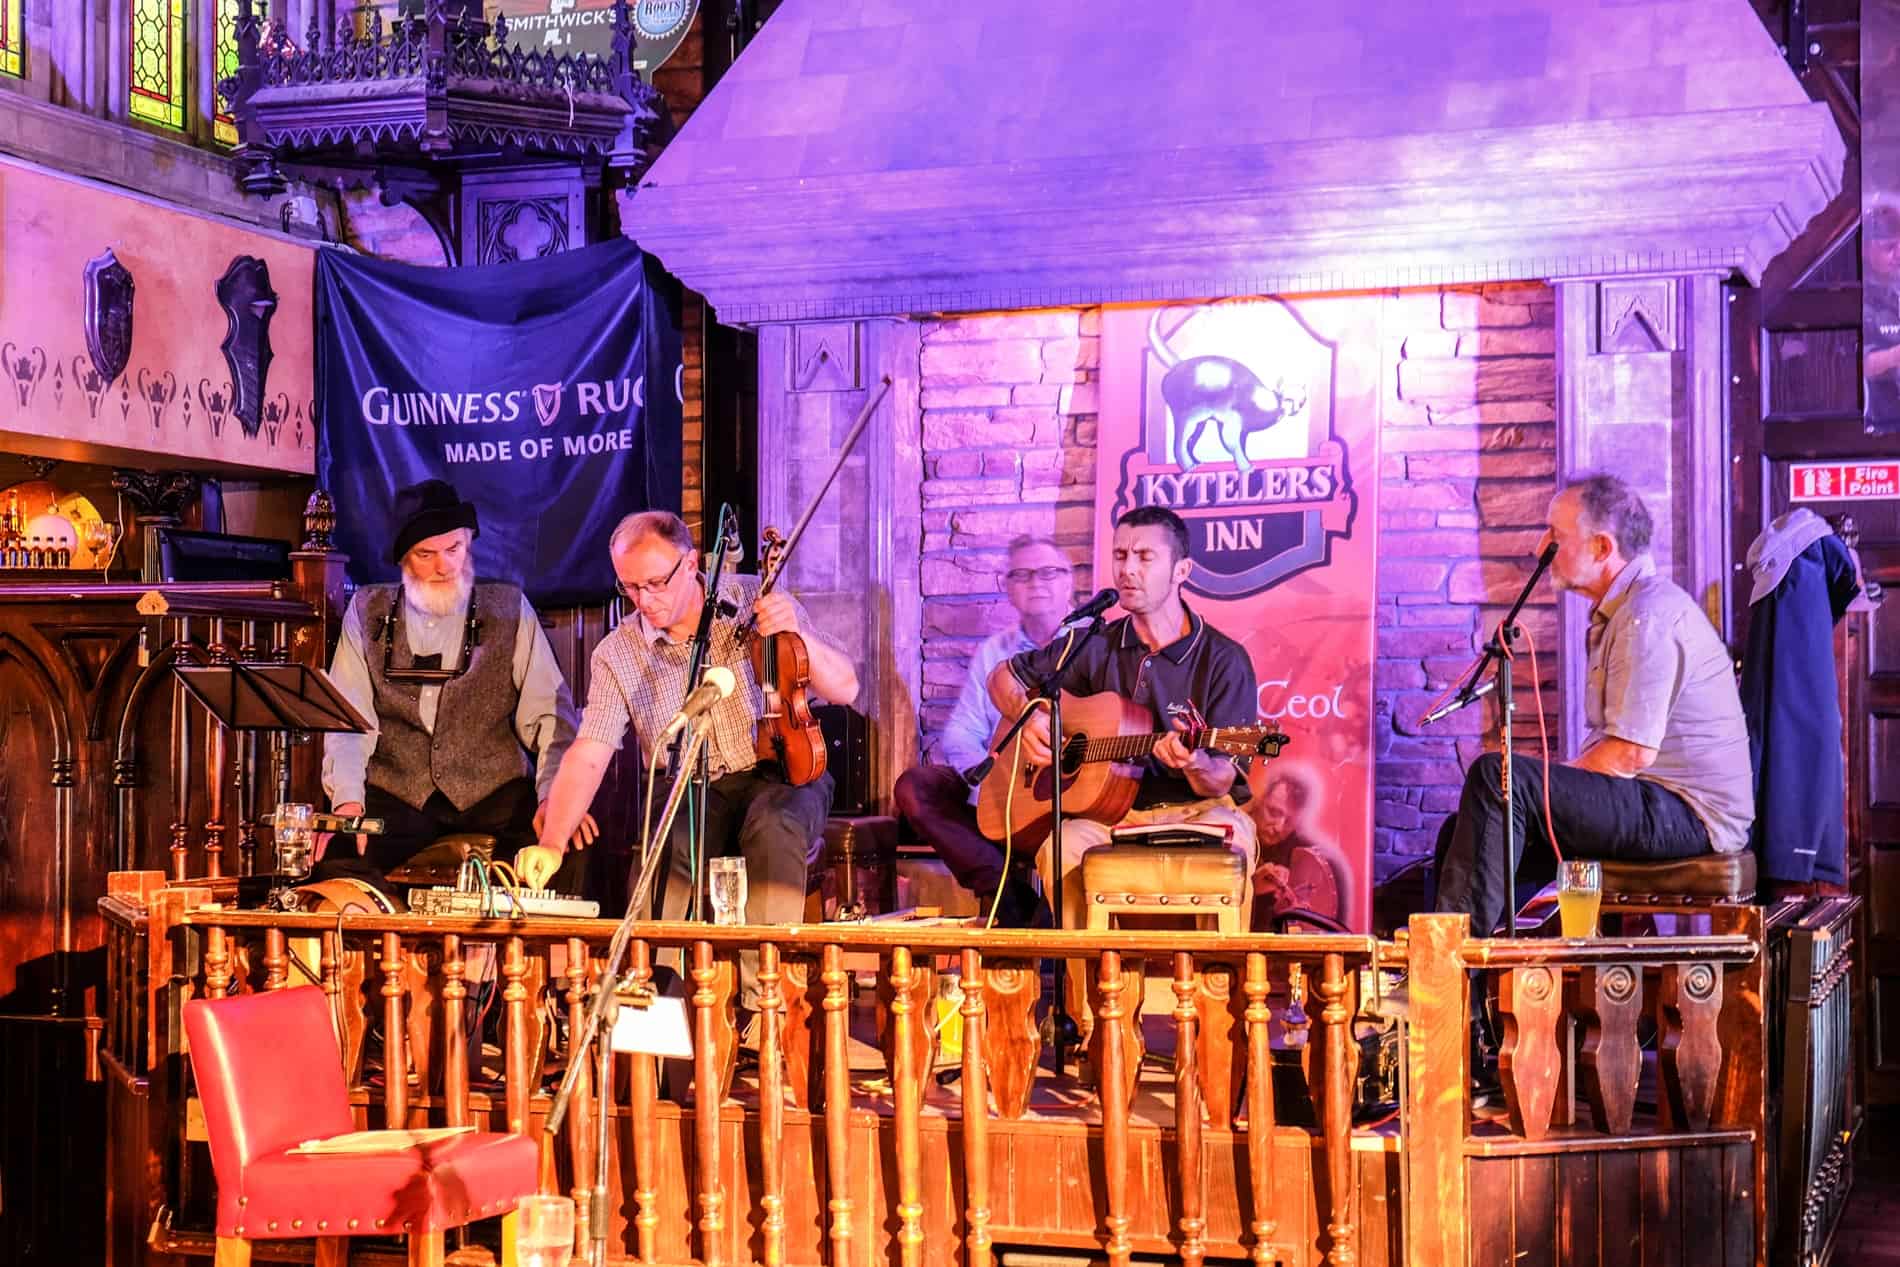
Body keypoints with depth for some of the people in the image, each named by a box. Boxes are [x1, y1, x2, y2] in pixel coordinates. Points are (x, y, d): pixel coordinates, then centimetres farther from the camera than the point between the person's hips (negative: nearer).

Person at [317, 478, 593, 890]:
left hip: (493, 791, 0)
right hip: (394, 793, 1)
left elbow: (550, 710, 0)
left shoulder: (509, 608, 7)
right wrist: (347, 800, -15)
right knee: (334, 854, -29)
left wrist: (555, 795, -16)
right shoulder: (368, 611, 9)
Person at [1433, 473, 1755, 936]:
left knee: (1498, 779, -24)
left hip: (1686, 814, -11)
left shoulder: (1648, 614, -16)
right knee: (1472, 833, 6)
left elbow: (1631, 754, -22)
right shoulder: (1620, 610, 19)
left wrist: (1539, 786, -9)